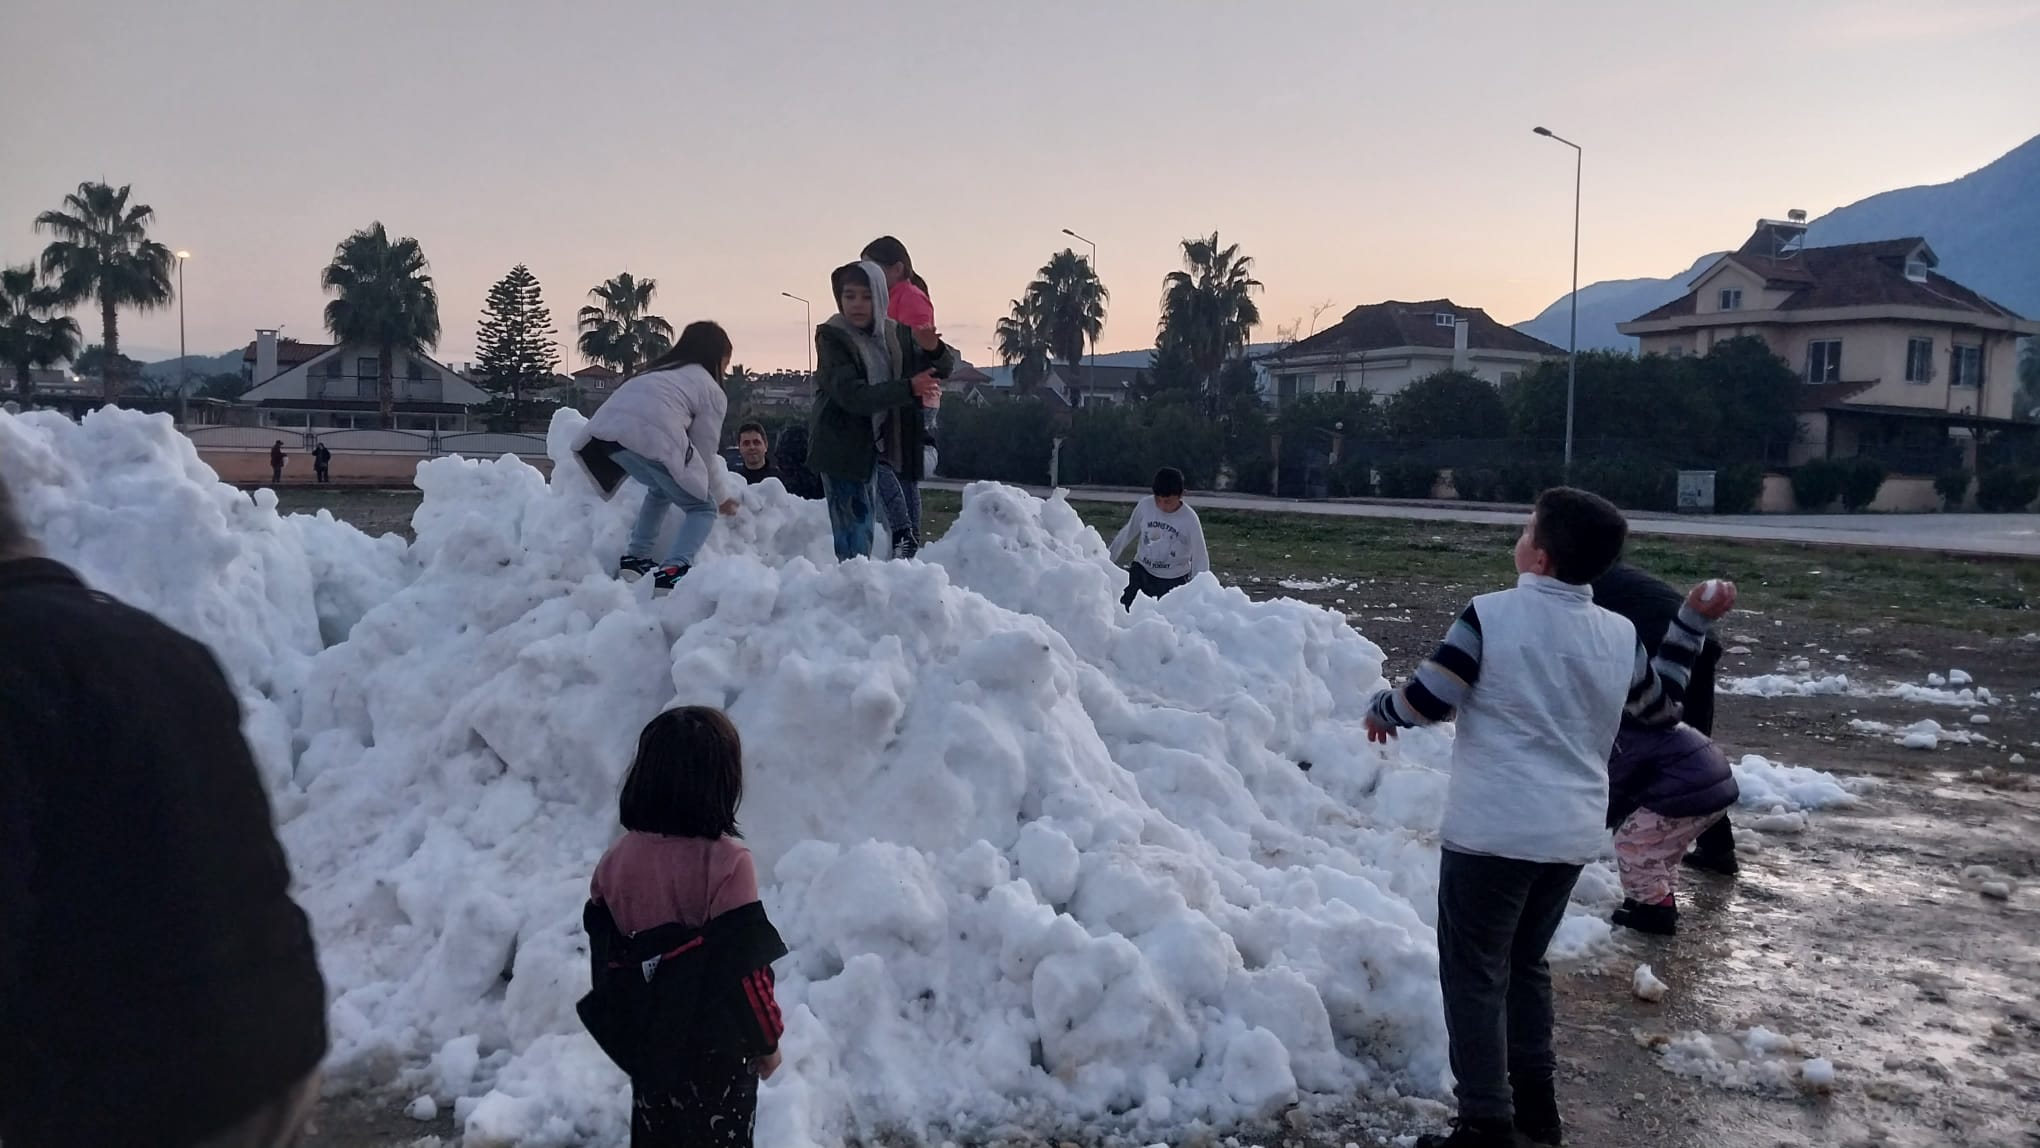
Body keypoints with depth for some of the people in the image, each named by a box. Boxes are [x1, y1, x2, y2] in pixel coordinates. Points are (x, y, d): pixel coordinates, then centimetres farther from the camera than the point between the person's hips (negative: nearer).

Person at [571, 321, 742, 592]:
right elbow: (704, 453, 20)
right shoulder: (712, 392, 19)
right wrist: (721, 497, 34)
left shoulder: (661, 372, 38)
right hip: (650, 438, -7)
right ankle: (673, 570, -12)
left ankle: (635, 558, 22)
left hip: (600, 433, 7)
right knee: (702, 507, 11)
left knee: (662, 488, 33)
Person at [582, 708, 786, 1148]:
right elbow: (744, 965, -20)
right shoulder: (726, 862, -23)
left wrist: (623, 1023, 17)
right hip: (716, 1043, -5)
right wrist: (767, 1038, -6)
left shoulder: (617, 859, -6)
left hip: (648, 1038, 5)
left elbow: (603, 952, 3)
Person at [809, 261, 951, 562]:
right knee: (853, 539, -12)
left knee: (863, 530, 16)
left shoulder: (894, 334, 3)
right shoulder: (831, 337, -14)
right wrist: (908, 388, -34)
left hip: (873, 445, 6)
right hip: (840, 448, -6)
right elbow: (852, 395, -26)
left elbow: (942, 369, 6)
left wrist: (933, 350, -17)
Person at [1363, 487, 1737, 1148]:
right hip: (1573, 834, 6)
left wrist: (1379, 710, 10)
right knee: (1526, 960, 23)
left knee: (1474, 973, 4)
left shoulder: (1494, 615, -13)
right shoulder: (1620, 635, 4)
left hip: (1494, 831, -6)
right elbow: (1662, 707, 21)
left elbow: (1425, 702, -12)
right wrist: (1693, 621, 27)